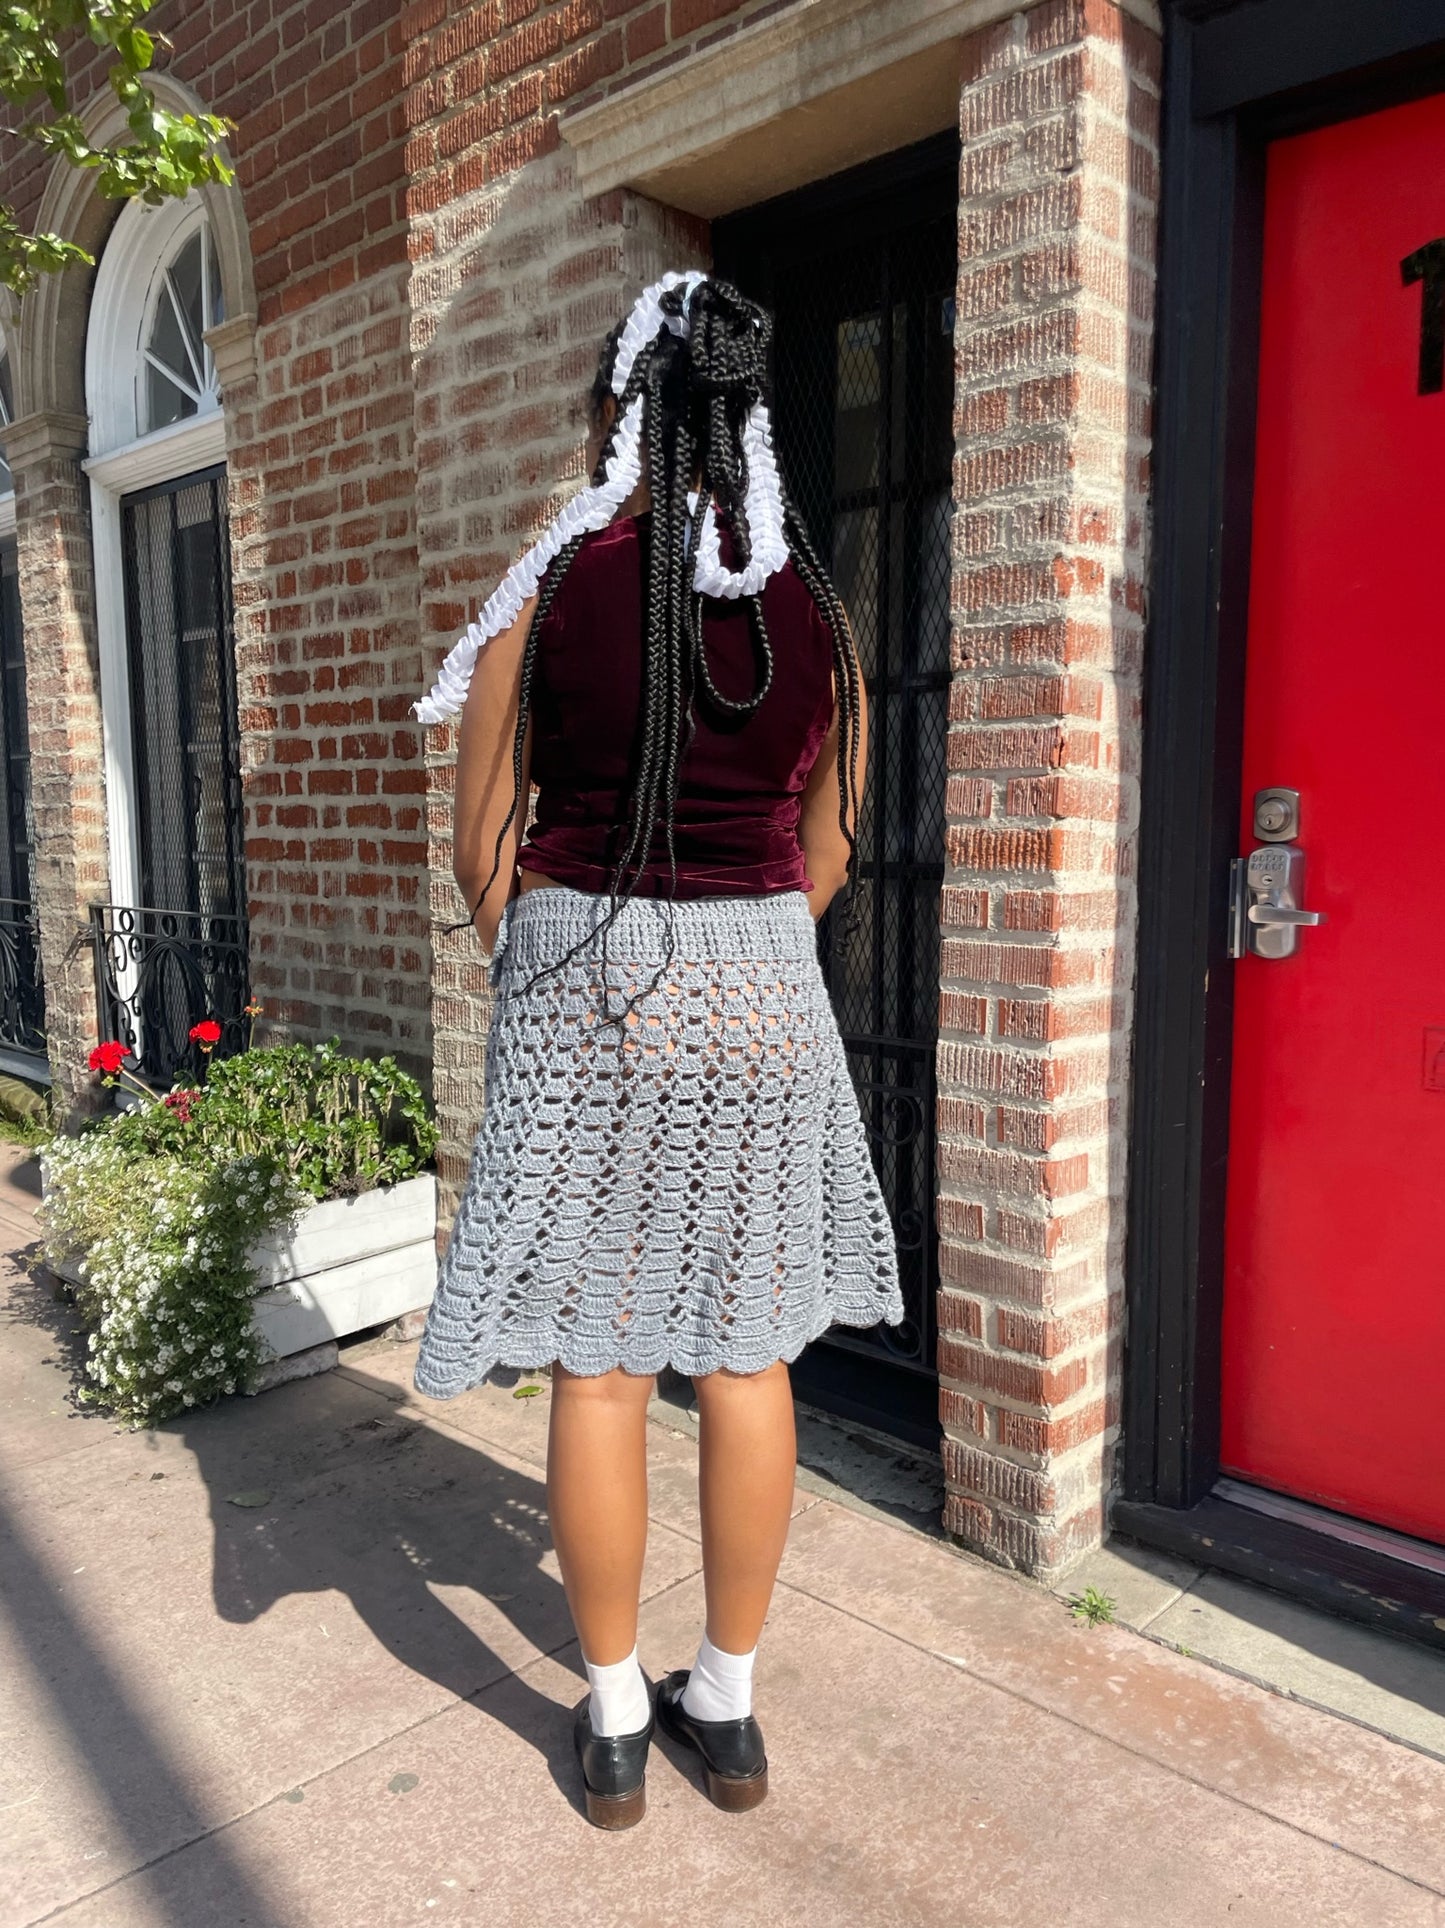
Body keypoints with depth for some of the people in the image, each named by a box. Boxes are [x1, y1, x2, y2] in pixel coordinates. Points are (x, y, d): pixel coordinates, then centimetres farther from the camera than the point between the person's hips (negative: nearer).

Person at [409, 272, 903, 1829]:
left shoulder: (542, 598, -4)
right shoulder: (818, 613, 3)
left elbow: (483, 854, -1)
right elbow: (826, 856, 9)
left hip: (580, 986, -2)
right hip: (761, 996, 3)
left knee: (596, 1361, 9)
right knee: (747, 1355, 12)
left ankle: (613, 1723, 26)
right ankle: (729, 1707, 29)